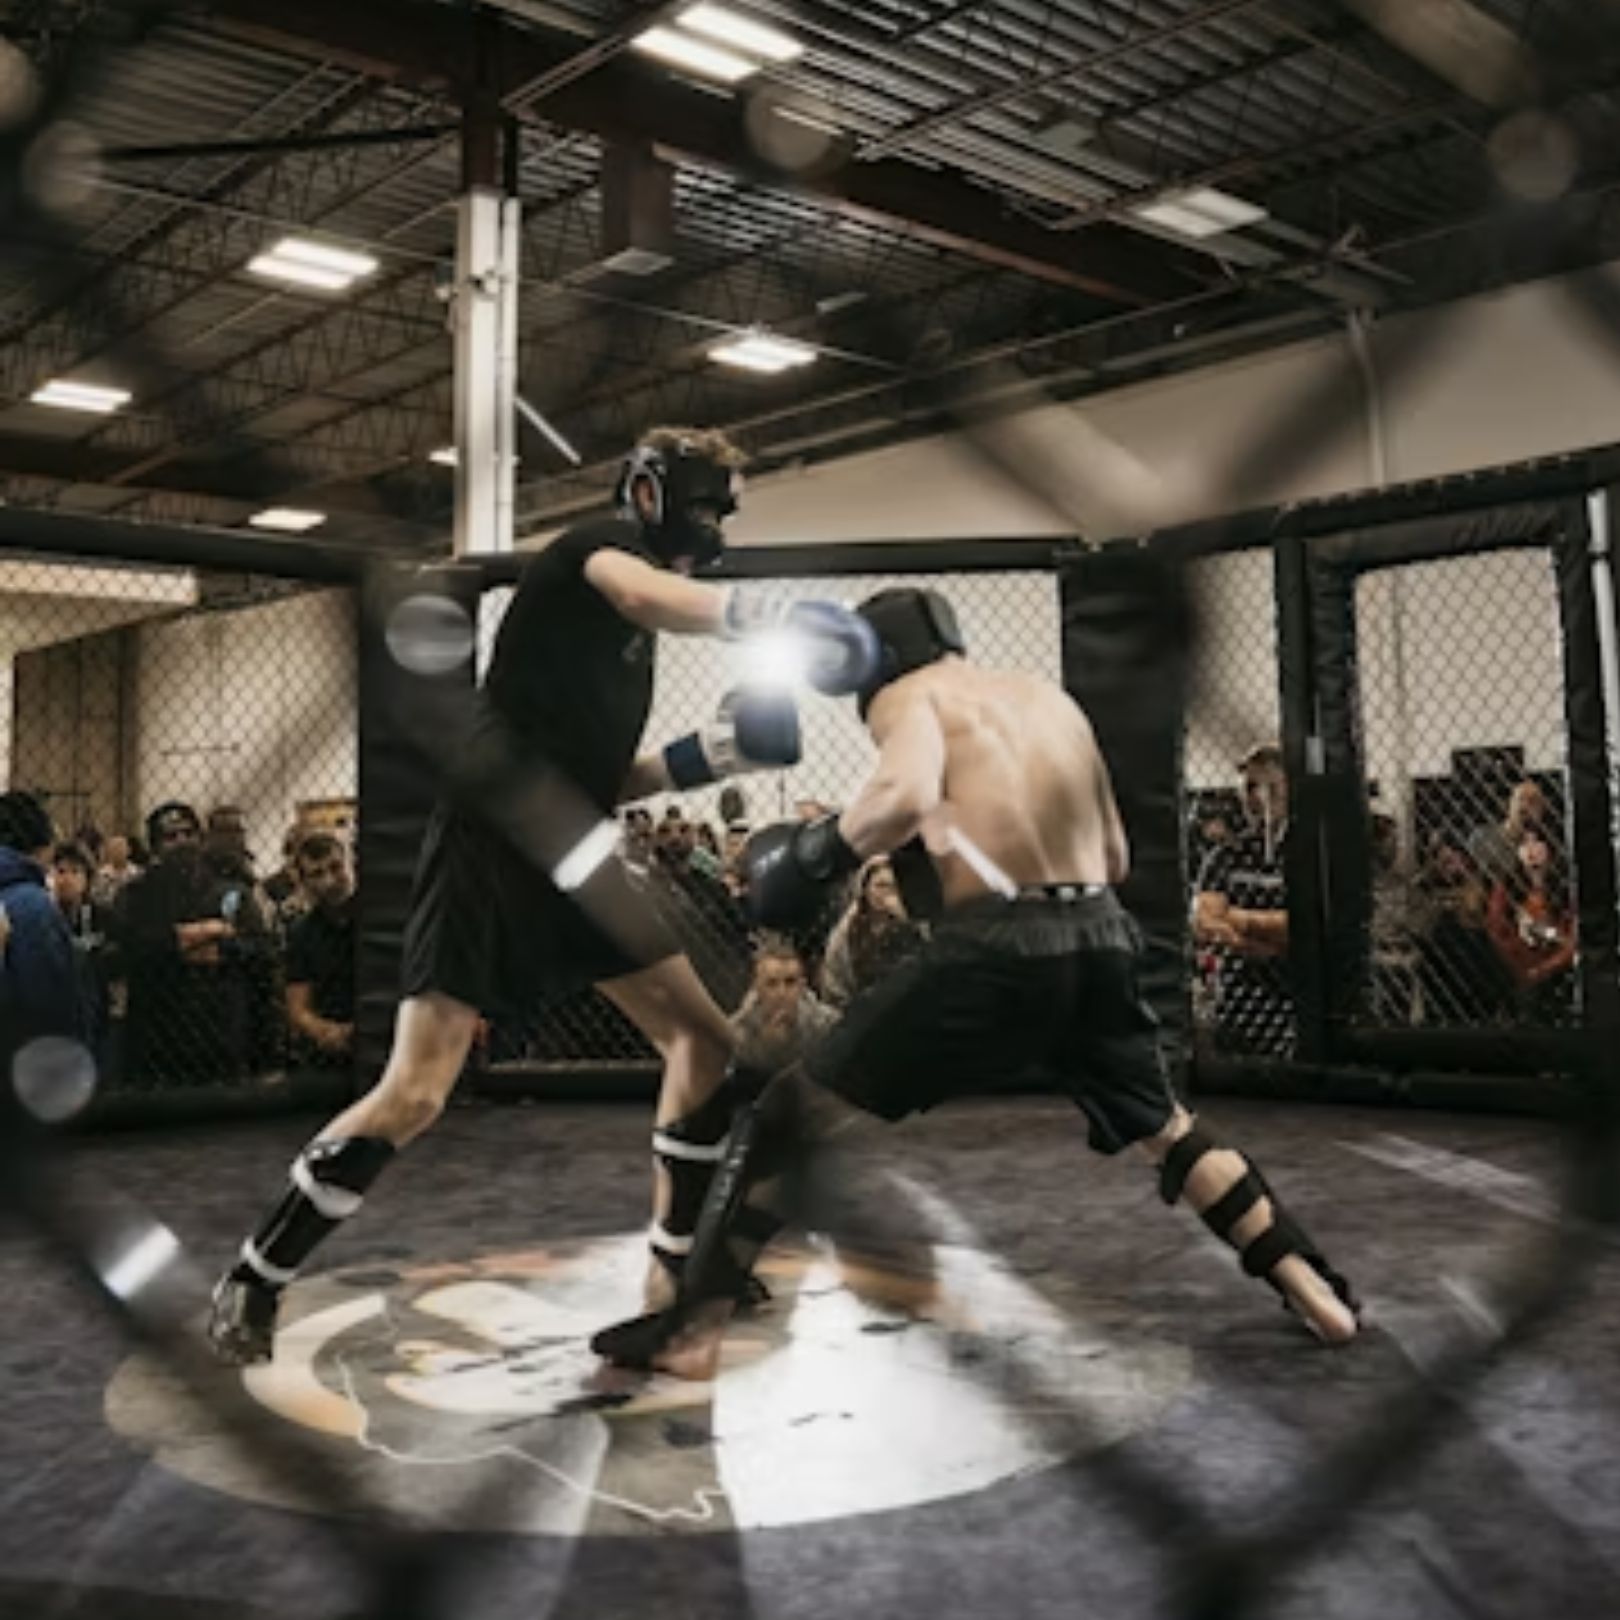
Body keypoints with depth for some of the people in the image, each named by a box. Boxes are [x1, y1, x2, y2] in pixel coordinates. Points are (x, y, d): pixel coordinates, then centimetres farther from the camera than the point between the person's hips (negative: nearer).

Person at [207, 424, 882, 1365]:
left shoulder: (638, 640, 23)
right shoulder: (602, 542, 1)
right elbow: (642, 594, -26)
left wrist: (705, 756, 11)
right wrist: (772, 618, -30)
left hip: (562, 868, 9)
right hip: (489, 849, -9)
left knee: (706, 1035, 4)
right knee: (415, 1095, -10)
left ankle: (675, 1270, 15)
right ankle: (252, 1284, 9)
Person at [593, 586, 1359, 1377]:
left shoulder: (908, 695, 3)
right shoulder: (1049, 697, 21)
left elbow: (908, 795, -21)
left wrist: (817, 852, -7)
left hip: (997, 949, -6)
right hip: (1099, 938, 6)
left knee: (787, 1114, 6)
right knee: (1167, 1129, 31)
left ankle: (689, 1330, 8)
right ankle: (1313, 1289, 36)